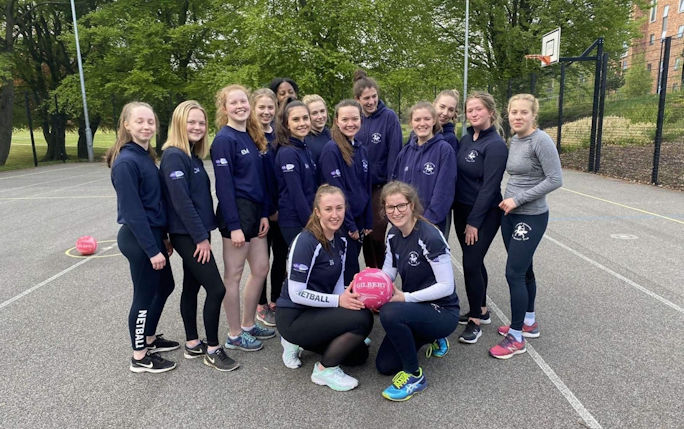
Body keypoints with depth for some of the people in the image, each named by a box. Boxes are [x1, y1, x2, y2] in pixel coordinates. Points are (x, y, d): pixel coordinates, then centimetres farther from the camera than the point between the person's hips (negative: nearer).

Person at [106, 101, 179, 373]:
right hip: (138, 239, -9)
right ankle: (139, 358, 21)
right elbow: (132, 211, -21)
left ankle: (149, 339, 39)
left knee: (165, 286, 20)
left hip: (152, 234, 9)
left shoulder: (146, 156, 9)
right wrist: (152, 249, -20)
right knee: (145, 296, 3)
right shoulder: (126, 162, -18)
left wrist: (163, 238, 15)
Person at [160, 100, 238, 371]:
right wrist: (201, 237, -18)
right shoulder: (174, 156, -15)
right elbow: (181, 201, -21)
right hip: (187, 235, -9)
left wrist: (205, 232, 12)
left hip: (196, 233, 9)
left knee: (192, 287, 15)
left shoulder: (194, 155, 12)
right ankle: (213, 350, 7)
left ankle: (193, 345, 26)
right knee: (216, 289, -7)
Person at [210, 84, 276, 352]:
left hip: (255, 210, 9)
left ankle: (248, 325, 30)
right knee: (234, 275, 3)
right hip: (236, 211, -9)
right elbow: (224, 185, -16)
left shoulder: (252, 136, 13)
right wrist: (234, 226, -19)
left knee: (261, 269, 14)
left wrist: (264, 214, 7)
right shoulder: (224, 139, -12)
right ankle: (234, 336, 17)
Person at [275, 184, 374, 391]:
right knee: (362, 319, -24)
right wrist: (337, 300, -27)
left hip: (318, 312, 8)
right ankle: (325, 370, -5)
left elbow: (337, 285, 6)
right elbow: (296, 294, -24)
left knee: (359, 355, 13)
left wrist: (349, 297, -14)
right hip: (293, 317, -8)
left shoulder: (341, 240, 3)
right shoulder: (306, 242, -22)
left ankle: (299, 343, 19)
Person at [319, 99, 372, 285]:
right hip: (341, 222, -7)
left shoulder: (362, 150, 10)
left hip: (358, 218, 7)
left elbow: (366, 188, 13)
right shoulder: (331, 149, -13)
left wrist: (368, 222, 10)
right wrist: (350, 225, -15)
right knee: (350, 272, 0)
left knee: (352, 267, 14)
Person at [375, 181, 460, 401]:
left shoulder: (429, 237, -24)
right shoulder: (393, 234, 0)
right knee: (385, 366, 6)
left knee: (390, 313, -35)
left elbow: (447, 286, -23)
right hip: (414, 310, 8)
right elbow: (388, 272, 7)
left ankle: (414, 375, -12)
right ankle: (429, 338, 28)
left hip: (443, 312, -8)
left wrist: (405, 297, -26)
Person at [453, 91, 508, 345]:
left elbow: (489, 187, -17)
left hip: (484, 214, -7)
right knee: (474, 262, 15)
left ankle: (475, 320, 11)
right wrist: (463, 216, 6)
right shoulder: (466, 139, 7)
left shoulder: (495, 145, -15)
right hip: (461, 209, 7)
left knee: (471, 264, -5)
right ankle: (481, 310, 31)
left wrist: (474, 222, -16)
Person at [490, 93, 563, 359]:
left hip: (531, 217, -8)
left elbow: (555, 180, -18)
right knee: (524, 270, 16)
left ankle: (516, 337, 5)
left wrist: (518, 199, -18)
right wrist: (507, 200, 5)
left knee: (514, 272, -7)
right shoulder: (514, 140, 8)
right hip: (510, 215, 8)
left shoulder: (541, 141, -15)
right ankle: (529, 323, 32)